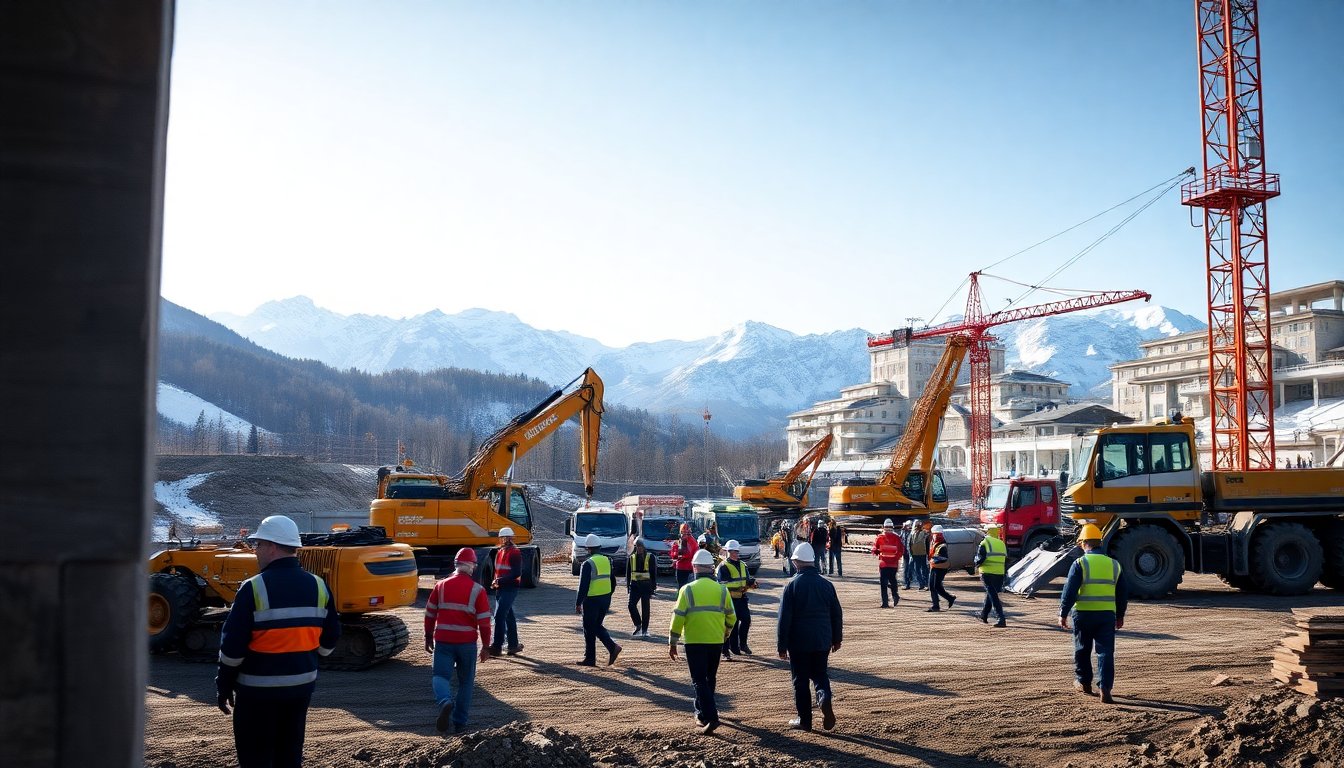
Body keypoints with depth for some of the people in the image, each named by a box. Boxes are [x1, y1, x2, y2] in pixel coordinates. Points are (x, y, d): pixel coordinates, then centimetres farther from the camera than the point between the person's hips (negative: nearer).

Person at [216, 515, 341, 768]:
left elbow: (232, 647, -13)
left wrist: (224, 687, -2)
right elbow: (328, 641, 7)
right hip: (301, 686, 5)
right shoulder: (318, 586, 1)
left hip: (258, 689, -5)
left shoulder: (254, 588, -15)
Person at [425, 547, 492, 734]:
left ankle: (445, 702, -28)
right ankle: (460, 723, 14)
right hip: (467, 643, -1)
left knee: (441, 676, 4)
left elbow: (430, 614, 7)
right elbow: (484, 621, -4)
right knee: (465, 682, 13)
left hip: (443, 641, 1)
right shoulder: (478, 590, -5)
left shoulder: (441, 586, 1)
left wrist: (428, 638, 19)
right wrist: (486, 646, 6)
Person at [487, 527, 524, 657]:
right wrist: (495, 582, 6)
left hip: (510, 588, -9)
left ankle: (497, 646, -10)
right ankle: (513, 645, 20)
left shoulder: (515, 552, -11)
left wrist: (501, 580, -21)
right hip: (501, 588, 9)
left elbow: (517, 573, -17)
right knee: (508, 617, 13)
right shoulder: (500, 552, 16)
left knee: (499, 615, -13)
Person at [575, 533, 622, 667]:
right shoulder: (608, 561, 7)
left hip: (592, 600, -7)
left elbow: (583, 586, -17)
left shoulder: (588, 564, -14)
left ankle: (590, 658, 10)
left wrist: (578, 603, -11)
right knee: (597, 626, 19)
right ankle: (612, 647, 2)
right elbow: (613, 582, 13)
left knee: (589, 630, 5)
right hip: (605, 599, 7)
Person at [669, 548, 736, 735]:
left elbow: (678, 617, -8)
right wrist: (726, 633, 30)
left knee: (699, 680, -1)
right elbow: (731, 617, 10)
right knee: (710, 678, 20)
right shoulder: (722, 590, 2)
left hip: (694, 642, -3)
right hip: (716, 641, 3)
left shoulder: (687, 590, -6)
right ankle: (702, 712, 33)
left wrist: (672, 643, 0)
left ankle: (710, 717, -14)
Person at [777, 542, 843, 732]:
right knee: (820, 674, 18)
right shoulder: (826, 585, 1)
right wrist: (837, 639, 20)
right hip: (822, 641, 3)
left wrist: (781, 646, -4)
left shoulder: (792, 585, -10)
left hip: (798, 642, -3)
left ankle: (804, 720, 13)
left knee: (800, 680, 8)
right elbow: (837, 614, 8)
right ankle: (825, 698, -11)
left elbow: (784, 618, -10)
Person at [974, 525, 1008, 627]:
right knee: (990, 594, 21)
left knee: (993, 596, -4)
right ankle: (984, 615, 33)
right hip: (1000, 574, 6)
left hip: (987, 573, -6)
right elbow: (1006, 560, 19)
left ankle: (1001, 619, -12)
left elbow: (980, 559, -11)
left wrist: (977, 562, 7)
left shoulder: (984, 543, -5)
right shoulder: (1002, 544, 13)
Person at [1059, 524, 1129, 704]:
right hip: (1107, 615, 2)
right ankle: (1105, 688, -9)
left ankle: (1083, 683, 28)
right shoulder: (1114, 564, 7)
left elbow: (1069, 591, -10)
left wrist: (1063, 613, -2)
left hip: (1083, 613, -2)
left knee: (1082, 650, 15)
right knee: (1105, 652, 1)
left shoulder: (1079, 564, -7)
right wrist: (1120, 615, 25)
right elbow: (1122, 594, 14)